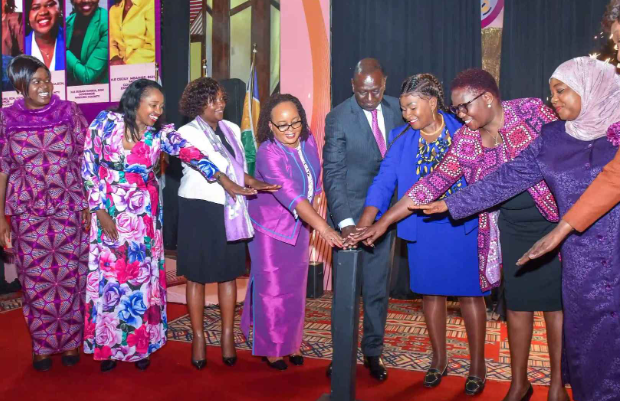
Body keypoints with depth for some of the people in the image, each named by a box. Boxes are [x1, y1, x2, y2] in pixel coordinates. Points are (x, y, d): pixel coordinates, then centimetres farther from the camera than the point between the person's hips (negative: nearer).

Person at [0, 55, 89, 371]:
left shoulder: (69, 112, -2)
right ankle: (42, 346, 25)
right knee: (36, 281, 8)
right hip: (28, 214, 0)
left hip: (70, 211, 0)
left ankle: (70, 342, 25)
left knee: (70, 277, 8)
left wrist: (90, 205, -3)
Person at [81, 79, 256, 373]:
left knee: (142, 275, 5)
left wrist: (222, 179, -36)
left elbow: (191, 154, -23)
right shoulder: (105, 124, -7)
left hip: (144, 217, 1)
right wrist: (100, 210, -7)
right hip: (108, 213, -1)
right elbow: (88, 169, -4)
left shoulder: (160, 134, -6)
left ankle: (140, 344, 22)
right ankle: (108, 345, 22)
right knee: (108, 276, 5)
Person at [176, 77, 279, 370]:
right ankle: (199, 337, 18)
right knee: (196, 276, 5)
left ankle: (228, 336, 19)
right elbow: (216, 165, -18)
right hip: (199, 209, -4)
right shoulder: (188, 133, -8)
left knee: (229, 274, 8)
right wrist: (253, 183, -25)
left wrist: (246, 190, 1)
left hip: (230, 210, 4)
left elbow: (241, 166, 12)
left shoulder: (232, 129, 9)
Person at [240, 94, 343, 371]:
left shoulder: (308, 141, -6)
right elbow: (291, 194, -37)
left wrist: (311, 222, 11)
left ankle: (291, 341, 29)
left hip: (299, 225, 6)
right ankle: (270, 347, 21)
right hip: (271, 228, -6)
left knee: (295, 287, 13)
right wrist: (323, 228, -45)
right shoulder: (268, 154, -26)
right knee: (272, 288, 3)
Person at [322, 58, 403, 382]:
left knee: (377, 288, 11)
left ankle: (373, 352, 27)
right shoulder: (338, 118, -10)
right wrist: (345, 222, -25)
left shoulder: (396, 109, 1)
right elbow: (333, 174, -15)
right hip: (349, 215, -3)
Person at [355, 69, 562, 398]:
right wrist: (384, 221, -7)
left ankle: (558, 385, 22)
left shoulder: (531, 111, -10)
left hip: (556, 218, -3)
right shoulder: (465, 140, -1)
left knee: (556, 301, 5)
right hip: (512, 226, 3)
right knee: (517, 304, 8)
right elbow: (433, 183, -4)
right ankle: (518, 382, 25)